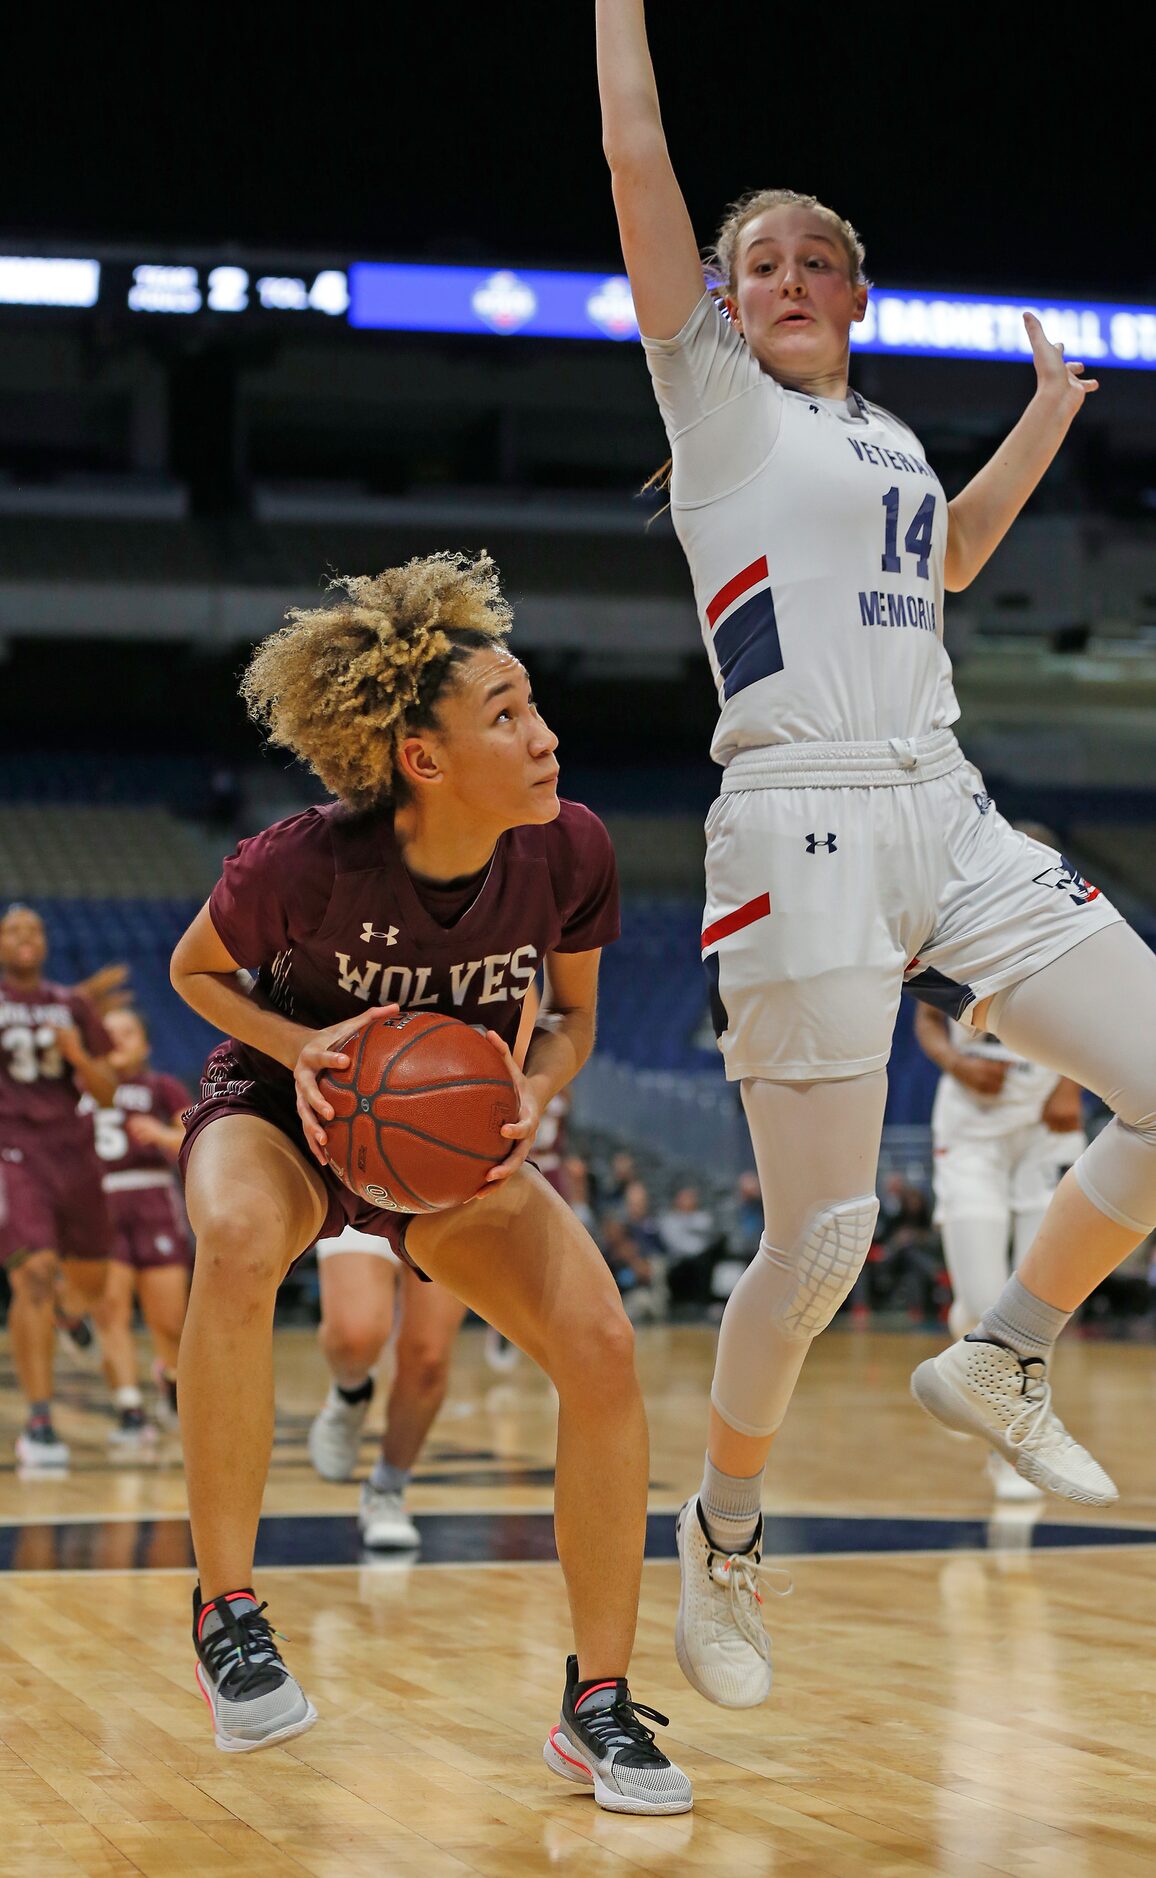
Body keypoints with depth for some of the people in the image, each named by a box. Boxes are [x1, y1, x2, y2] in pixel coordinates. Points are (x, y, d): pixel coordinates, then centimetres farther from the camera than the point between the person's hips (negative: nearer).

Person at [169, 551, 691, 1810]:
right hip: (282, 1107, -3)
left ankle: (597, 1706, -4)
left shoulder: (568, 854, -21)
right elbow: (194, 969, -7)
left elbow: (570, 1013, -1)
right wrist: (300, 1045, -26)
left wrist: (531, 1100, -22)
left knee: (600, 1347, -20)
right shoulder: (305, 866, -29)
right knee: (238, 1243, -39)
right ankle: (225, 1611, -22)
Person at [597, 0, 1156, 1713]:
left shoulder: (886, 433, 21)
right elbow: (638, 160, -3)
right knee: (822, 1240, -8)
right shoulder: (718, 398, 5)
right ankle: (723, 1532, 15)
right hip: (805, 833, -6)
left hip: (949, 819, 7)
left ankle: (999, 1360, 14)